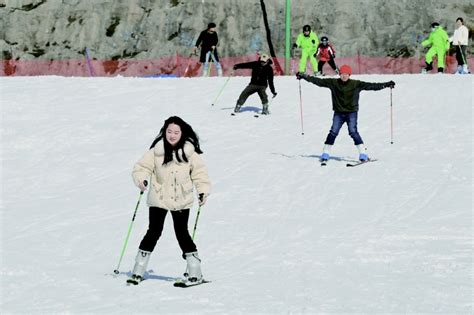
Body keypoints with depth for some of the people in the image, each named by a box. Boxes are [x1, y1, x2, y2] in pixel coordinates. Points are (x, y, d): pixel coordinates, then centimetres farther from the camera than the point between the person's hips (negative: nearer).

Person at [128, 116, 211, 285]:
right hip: (158, 200, 0)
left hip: (181, 201, 0)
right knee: (154, 232, -1)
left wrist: (203, 191, -8)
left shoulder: (190, 152, -4)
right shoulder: (156, 151, -5)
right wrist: (141, 179, -22)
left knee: (182, 233, 1)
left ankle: (195, 270, 11)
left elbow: (199, 172, 2)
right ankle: (138, 270, 7)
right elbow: (142, 167, -2)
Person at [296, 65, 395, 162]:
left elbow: (370, 86, -10)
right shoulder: (333, 83, -2)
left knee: (353, 131, -13)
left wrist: (386, 85, -17)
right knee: (333, 132, -4)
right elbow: (319, 81, 0)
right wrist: (304, 76, -1)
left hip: (351, 112, -2)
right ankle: (325, 153, 6)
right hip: (338, 113, 2)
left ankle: (363, 154, -8)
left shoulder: (356, 84, -6)